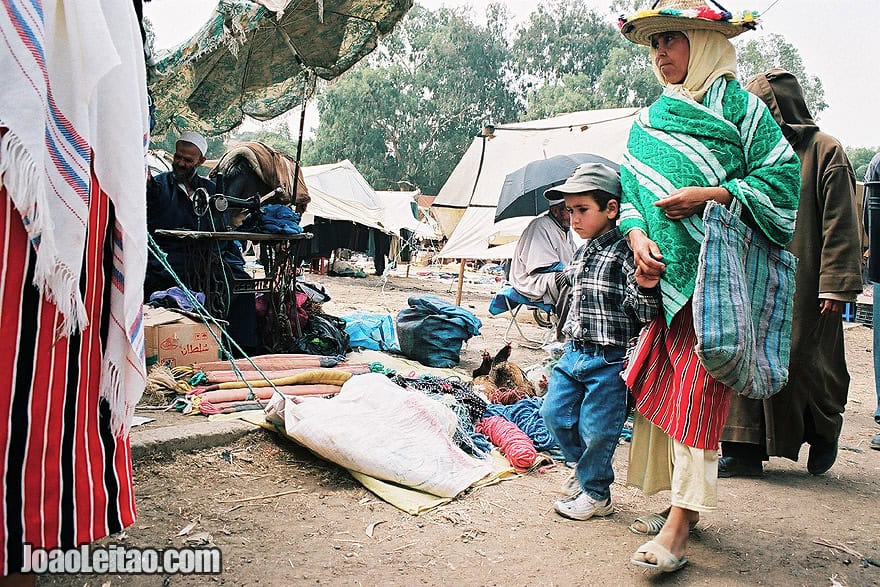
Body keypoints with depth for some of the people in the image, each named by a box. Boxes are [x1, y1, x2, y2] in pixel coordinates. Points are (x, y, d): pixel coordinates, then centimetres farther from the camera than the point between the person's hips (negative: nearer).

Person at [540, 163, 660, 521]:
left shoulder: (624, 254, -16)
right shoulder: (581, 253, 9)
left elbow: (646, 313, -21)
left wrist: (646, 284, -39)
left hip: (608, 360, -8)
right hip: (574, 353, 8)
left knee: (596, 429, 2)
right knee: (554, 412, 14)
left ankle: (595, 493, 24)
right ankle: (584, 465, 37)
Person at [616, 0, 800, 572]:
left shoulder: (738, 105, 2)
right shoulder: (648, 122, 18)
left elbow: (783, 176, -4)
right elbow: (630, 188, 18)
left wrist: (708, 195, -15)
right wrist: (636, 234, -1)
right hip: (663, 273, 6)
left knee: (698, 388, -9)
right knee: (661, 385, 5)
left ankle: (680, 524, -5)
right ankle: (680, 498, 19)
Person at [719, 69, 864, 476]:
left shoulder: (824, 150, -4)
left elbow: (841, 223, -9)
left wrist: (836, 284, -15)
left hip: (803, 282, -5)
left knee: (802, 361, 2)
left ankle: (825, 432, 31)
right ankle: (745, 451, 9)